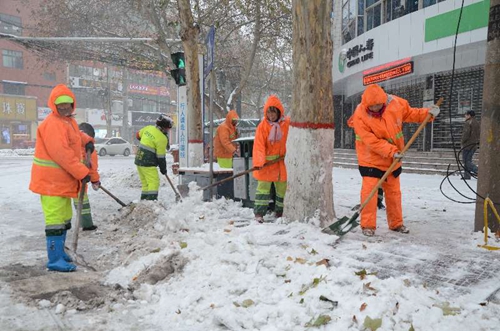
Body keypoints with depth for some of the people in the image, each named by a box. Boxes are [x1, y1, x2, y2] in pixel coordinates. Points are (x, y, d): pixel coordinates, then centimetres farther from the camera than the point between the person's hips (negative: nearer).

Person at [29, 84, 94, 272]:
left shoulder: (68, 121, 13)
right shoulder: (52, 124, -18)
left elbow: (76, 134, 34)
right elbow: (61, 154, -27)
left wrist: (87, 141, 11)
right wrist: (82, 173, -25)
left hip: (63, 180, 11)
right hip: (51, 180, -11)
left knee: (64, 218, 20)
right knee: (55, 220, -8)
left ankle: (59, 252, 34)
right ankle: (55, 260, -3)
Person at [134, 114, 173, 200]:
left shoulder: (148, 128, 4)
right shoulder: (162, 138, -17)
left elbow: (138, 135, 22)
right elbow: (160, 156, -13)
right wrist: (163, 169, -1)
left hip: (139, 160, 9)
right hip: (148, 163, -9)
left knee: (145, 183, 16)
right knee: (154, 182, -7)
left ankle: (143, 200, 20)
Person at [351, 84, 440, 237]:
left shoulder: (395, 103, -11)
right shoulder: (360, 115, -23)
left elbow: (410, 113, 7)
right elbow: (371, 141, -25)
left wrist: (428, 113, -8)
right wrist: (390, 151, -31)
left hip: (393, 159, 4)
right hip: (370, 159, -4)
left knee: (394, 192, 12)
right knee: (369, 190, -11)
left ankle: (396, 223, 27)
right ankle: (368, 225, 1)